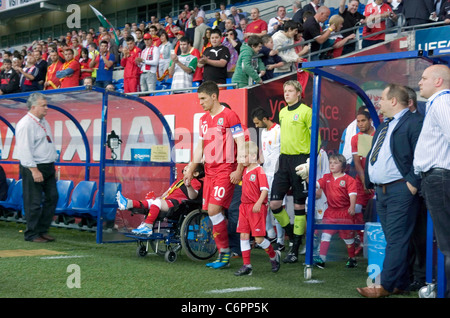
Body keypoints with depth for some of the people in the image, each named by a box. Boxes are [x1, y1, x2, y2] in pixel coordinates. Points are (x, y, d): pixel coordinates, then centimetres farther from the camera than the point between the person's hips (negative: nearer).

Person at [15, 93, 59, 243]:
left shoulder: (43, 122, 16)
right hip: (33, 168, -9)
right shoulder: (25, 124, -14)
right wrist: (34, 169, -22)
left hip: (48, 167, 9)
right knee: (34, 202, -4)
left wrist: (53, 165, 20)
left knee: (52, 198, 8)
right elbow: (24, 149, -19)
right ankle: (32, 234, 6)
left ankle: (42, 230, 18)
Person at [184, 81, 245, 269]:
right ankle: (222, 253, 11)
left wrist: (239, 170, -16)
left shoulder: (229, 116, -8)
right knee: (212, 212, 4)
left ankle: (225, 251, -3)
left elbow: (241, 144, -10)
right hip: (209, 171, 8)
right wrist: (191, 170, 20)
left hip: (226, 171, -8)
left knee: (214, 210, -14)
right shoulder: (204, 119, 16)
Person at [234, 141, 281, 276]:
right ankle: (246, 265, 7)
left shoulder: (259, 171, -12)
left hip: (257, 208, -8)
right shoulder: (245, 170, 12)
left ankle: (274, 255, 22)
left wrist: (259, 203, -26)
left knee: (259, 239, -5)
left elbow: (265, 189, -17)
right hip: (244, 206, 8)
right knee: (243, 236, 3)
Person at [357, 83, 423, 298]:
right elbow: (371, 157, 25)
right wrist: (370, 183, 16)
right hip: (381, 191, 9)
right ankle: (400, 284, 15)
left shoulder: (413, 122, -7)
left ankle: (384, 286, -11)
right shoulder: (383, 126, 22)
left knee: (397, 240, -8)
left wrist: (411, 185, -18)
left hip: (400, 190, -9)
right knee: (393, 240, 10)